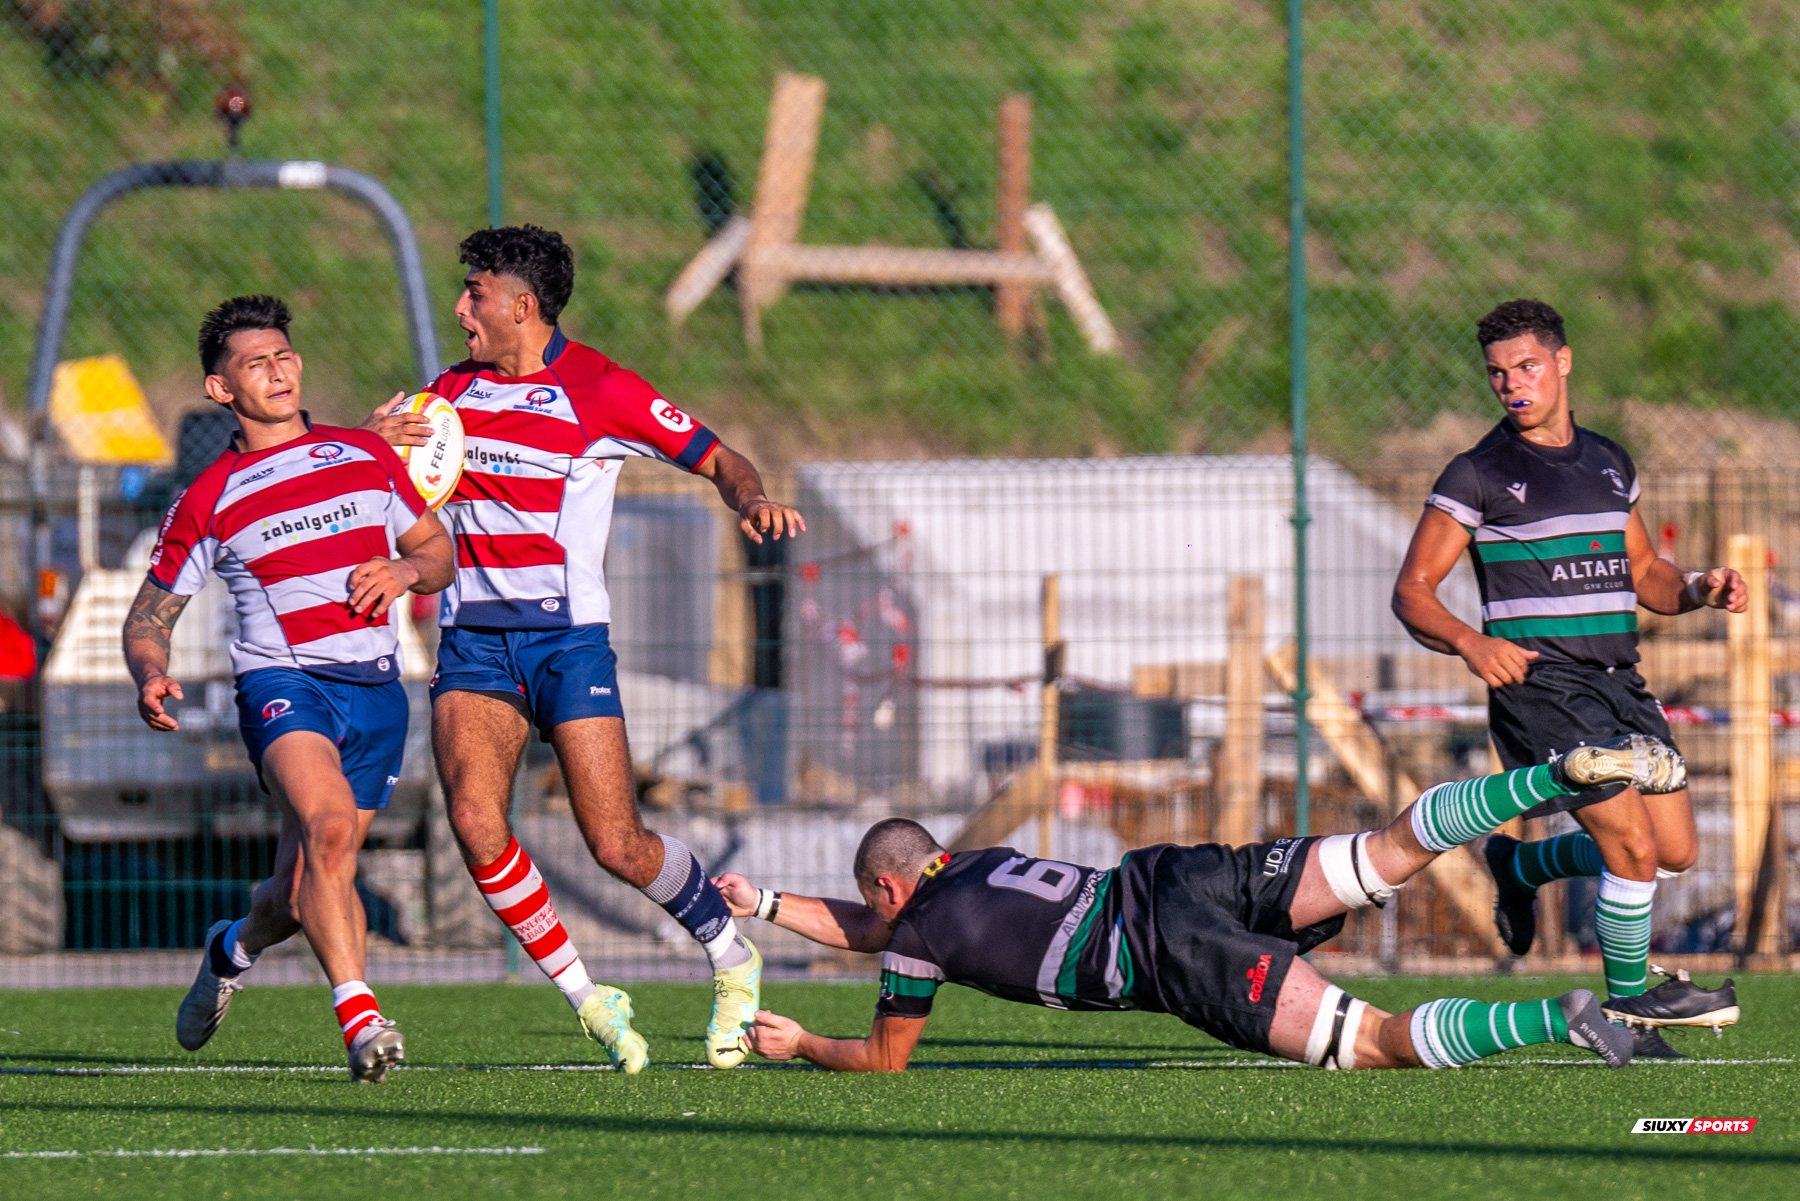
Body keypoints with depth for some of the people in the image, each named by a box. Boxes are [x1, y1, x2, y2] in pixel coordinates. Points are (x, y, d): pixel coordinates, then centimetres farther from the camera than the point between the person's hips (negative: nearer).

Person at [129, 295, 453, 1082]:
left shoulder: (368, 457, 12)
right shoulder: (207, 502, 3)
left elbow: (438, 551, 20)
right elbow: (147, 617, 8)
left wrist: (406, 572, -4)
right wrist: (150, 677, -14)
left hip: (375, 690, 3)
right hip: (282, 683, -3)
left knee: (301, 891, 6)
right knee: (328, 827, -32)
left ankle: (235, 948, 42)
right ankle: (359, 1017, -36)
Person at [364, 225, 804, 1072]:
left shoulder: (599, 390, -3)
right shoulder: (452, 393, 12)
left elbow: (715, 460, 2)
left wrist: (751, 500, -21)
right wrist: (373, 446, -3)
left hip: (568, 640, -4)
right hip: (474, 644, 4)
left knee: (617, 846, -10)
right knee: (476, 820, -19)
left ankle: (732, 957, 19)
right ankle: (587, 1000, -5)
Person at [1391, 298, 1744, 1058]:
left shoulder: (1609, 464, 15)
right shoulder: (1479, 474, -3)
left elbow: (1642, 573, 24)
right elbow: (1412, 592, -4)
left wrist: (1699, 590, 2)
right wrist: (1470, 643, -23)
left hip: (1619, 682, 7)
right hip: (1539, 683, -7)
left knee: (1676, 850, 5)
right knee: (1634, 846, -14)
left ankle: (1520, 866, 29)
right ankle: (1629, 1001, 8)